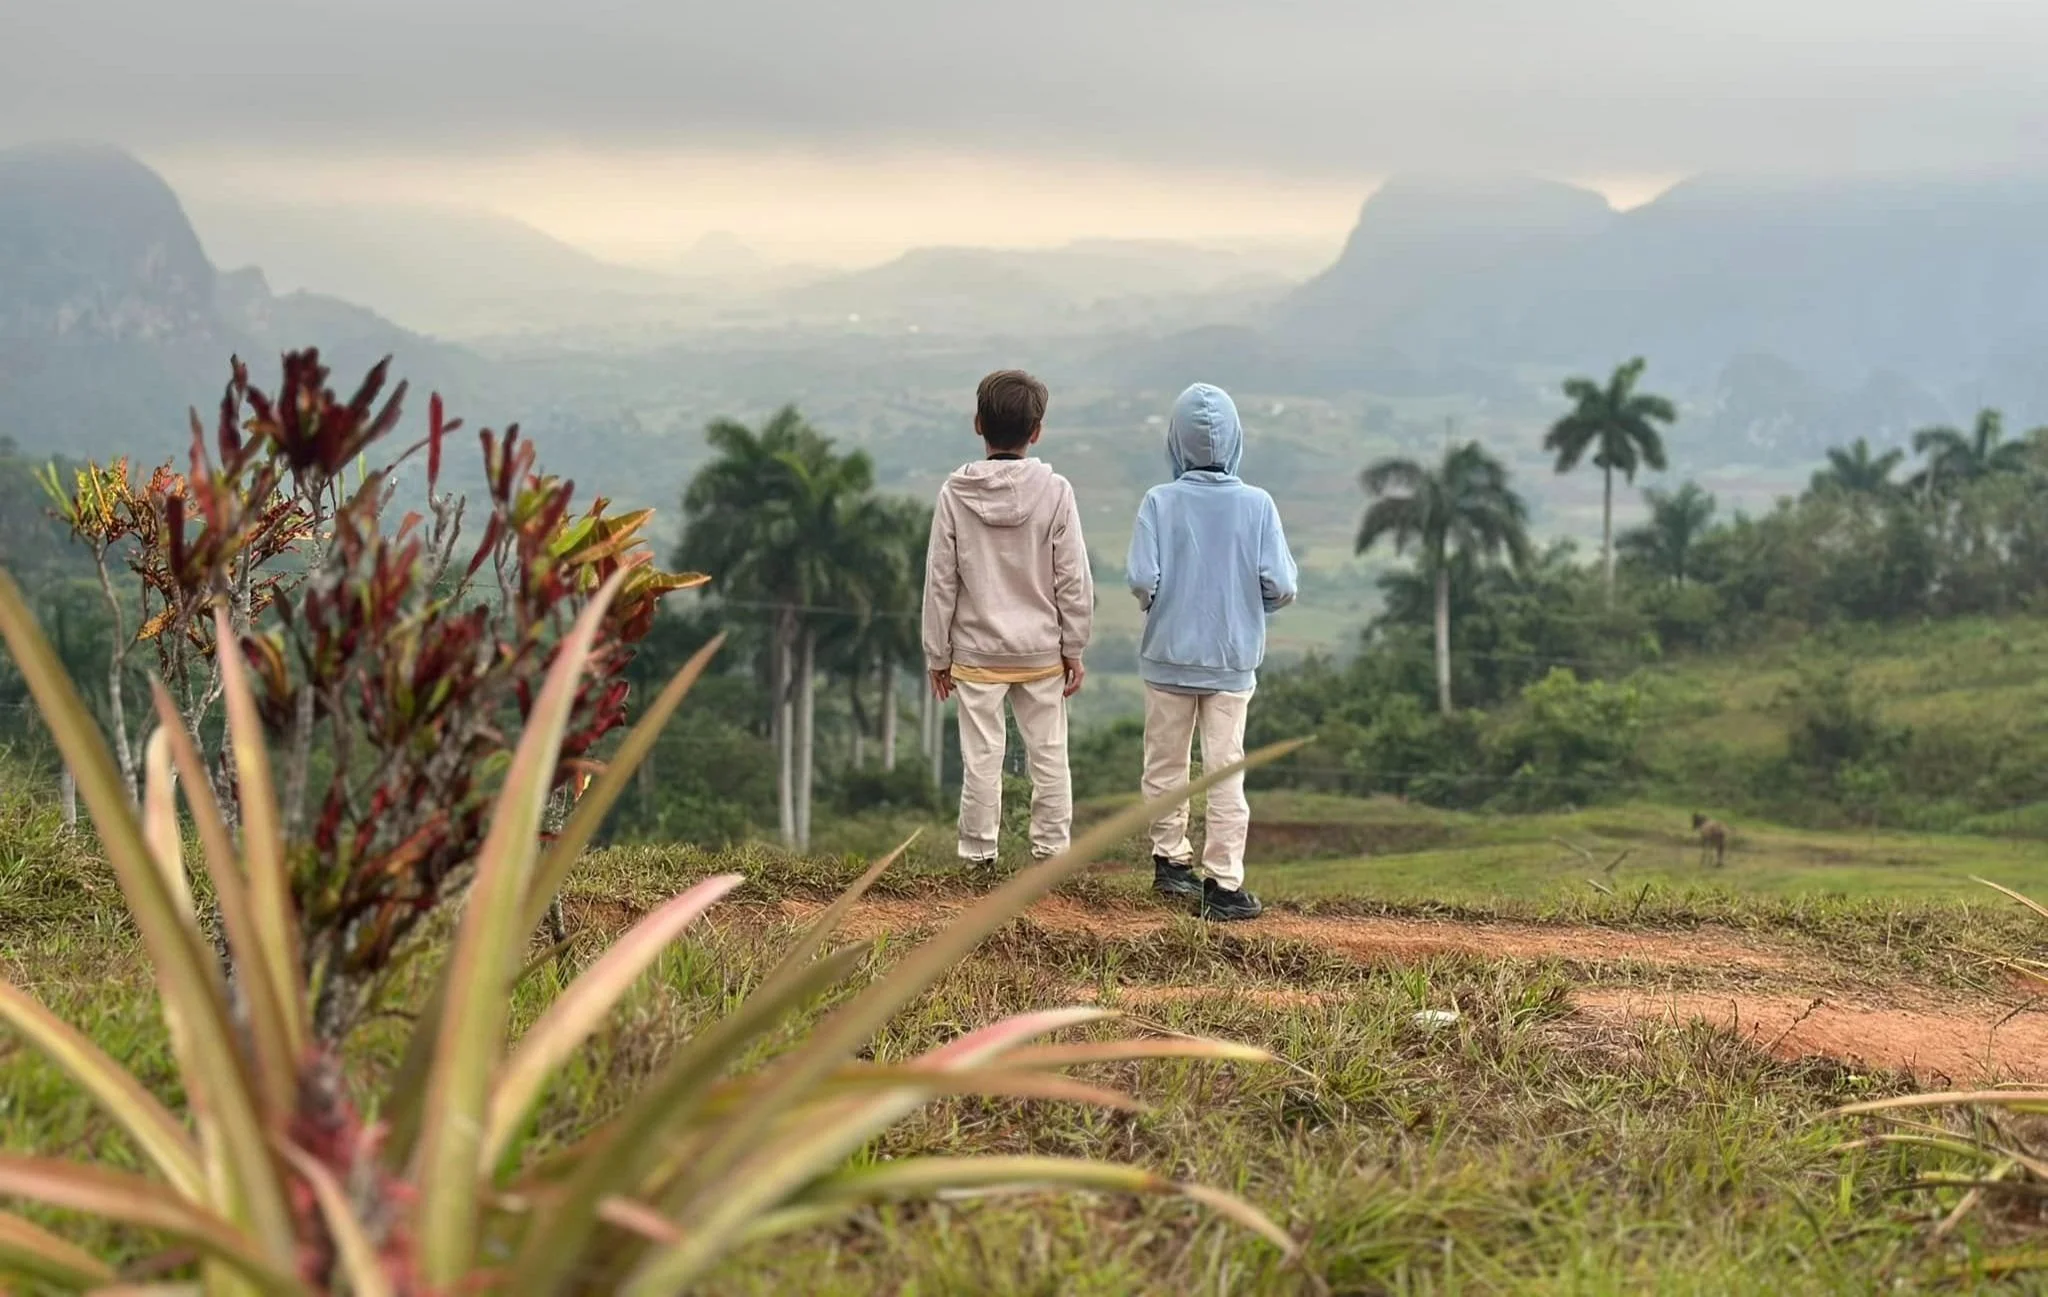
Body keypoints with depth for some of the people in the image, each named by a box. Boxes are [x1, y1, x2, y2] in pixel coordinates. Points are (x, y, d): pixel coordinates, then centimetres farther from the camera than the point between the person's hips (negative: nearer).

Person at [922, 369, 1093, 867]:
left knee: (981, 759, 6)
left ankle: (978, 856, 12)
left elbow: (941, 582, -3)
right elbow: (1073, 580, -5)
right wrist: (1074, 648, 4)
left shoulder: (955, 493, -7)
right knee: (1048, 754, 9)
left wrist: (937, 655, 5)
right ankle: (1052, 854, 14)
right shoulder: (1054, 491, -8)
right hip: (1042, 651, 0)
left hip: (977, 652, 0)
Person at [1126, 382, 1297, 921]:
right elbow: (1280, 587, -12)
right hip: (1233, 659, 0)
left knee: (1165, 765, 16)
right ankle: (1222, 884, 4)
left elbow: (1143, 580, -17)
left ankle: (1171, 861, 27)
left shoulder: (1160, 501, -10)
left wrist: (1160, 606, 6)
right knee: (1225, 771, 4)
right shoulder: (1257, 504, -8)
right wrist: (1249, 605, 9)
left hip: (1168, 655, 0)